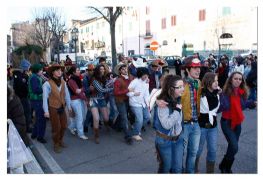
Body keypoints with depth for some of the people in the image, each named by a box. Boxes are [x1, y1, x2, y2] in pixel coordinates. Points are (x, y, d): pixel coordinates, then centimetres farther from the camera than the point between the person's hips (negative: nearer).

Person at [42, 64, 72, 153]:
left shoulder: (63, 82, -1)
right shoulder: (47, 84, -15)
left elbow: (67, 94, 5)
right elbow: (45, 97, -15)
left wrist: (69, 106, 9)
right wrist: (46, 111, -17)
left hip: (62, 108, 5)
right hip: (53, 108, -5)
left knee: (64, 126, 14)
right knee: (56, 127, 3)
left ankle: (60, 140, 39)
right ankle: (56, 144, 24)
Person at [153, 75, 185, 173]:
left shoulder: (178, 99, -3)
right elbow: (167, 124, -31)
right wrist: (177, 110, -29)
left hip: (178, 138, 6)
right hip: (165, 141, -6)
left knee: (178, 168, 15)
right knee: (165, 167, 14)